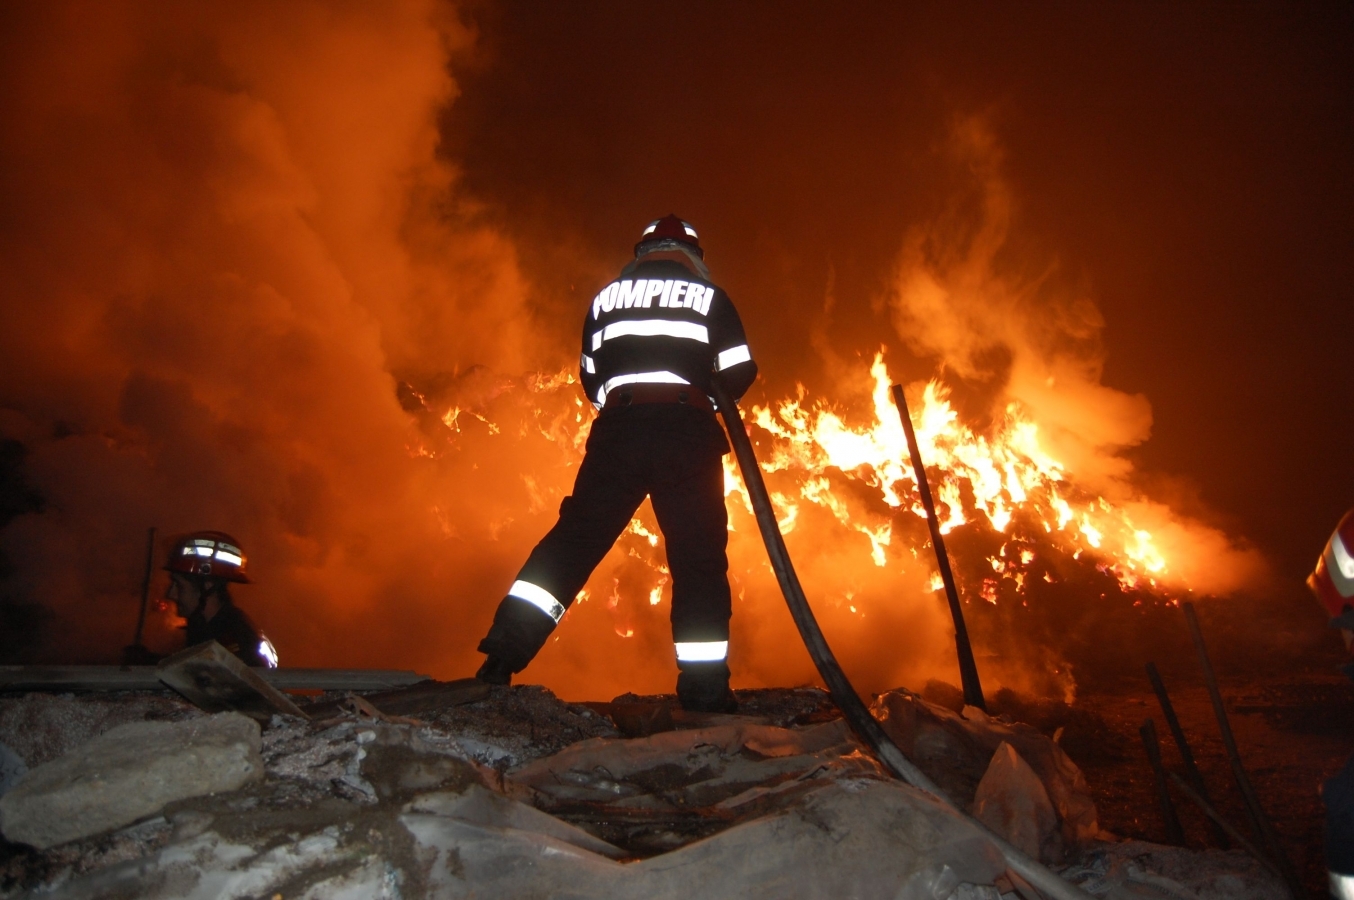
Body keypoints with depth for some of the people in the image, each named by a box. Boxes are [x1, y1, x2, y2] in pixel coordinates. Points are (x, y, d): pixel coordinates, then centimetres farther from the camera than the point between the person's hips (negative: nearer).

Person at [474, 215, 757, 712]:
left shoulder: (606, 297, 18)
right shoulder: (709, 297, 11)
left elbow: (590, 377, 19)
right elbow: (740, 373, 6)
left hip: (618, 430, 2)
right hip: (688, 435, -2)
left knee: (575, 536, 5)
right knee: (699, 559, 2)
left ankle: (506, 645, -6)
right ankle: (704, 689, 1)